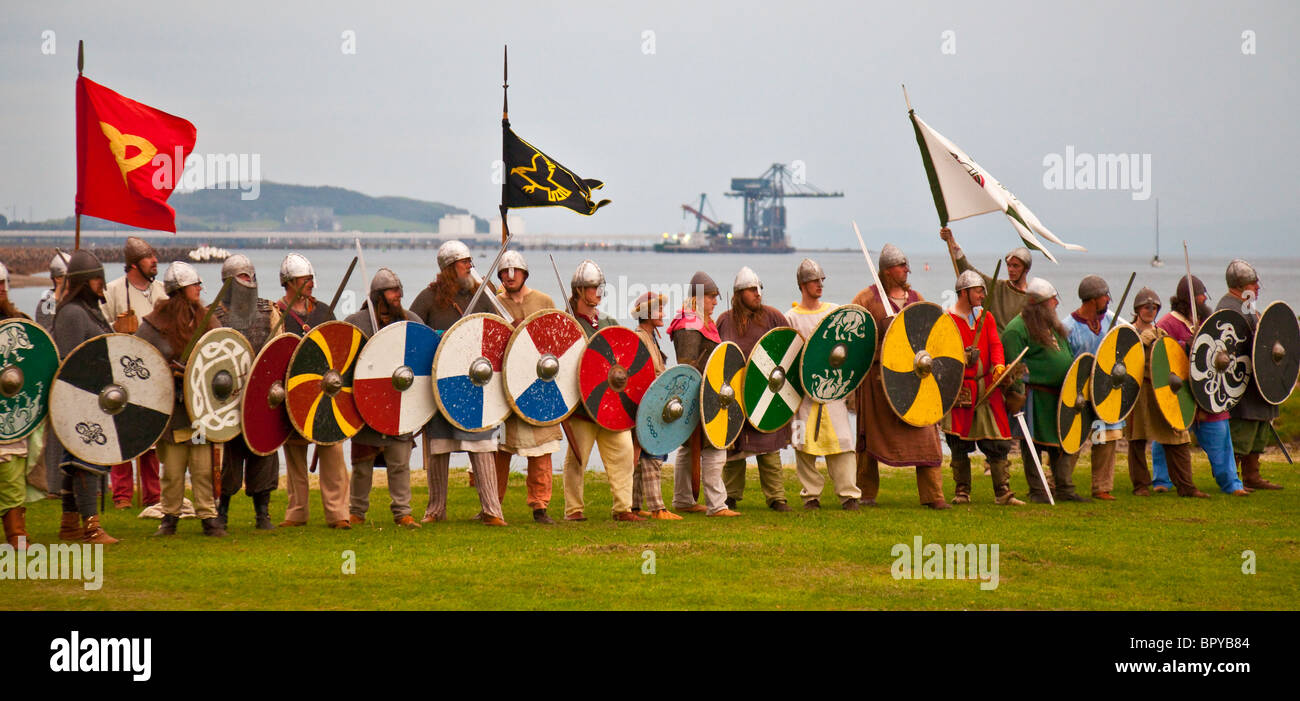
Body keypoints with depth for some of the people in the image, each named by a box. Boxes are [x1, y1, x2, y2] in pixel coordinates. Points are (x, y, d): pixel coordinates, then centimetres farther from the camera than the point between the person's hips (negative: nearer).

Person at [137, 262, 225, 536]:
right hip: (170, 408, -2)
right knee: (172, 469, 3)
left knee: (203, 466, -1)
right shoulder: (154, 325, -2)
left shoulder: (207, 321, 10)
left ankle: (208, 516, 4)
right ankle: (170, 516, 16)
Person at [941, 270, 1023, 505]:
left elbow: (995, 344, 3)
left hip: (987, 387, 4)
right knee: (959, 444, 2)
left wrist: (999, 365, -16)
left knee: (997, 442, -2)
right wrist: (962, 358, -24)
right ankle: (962, 491, 13)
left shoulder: (986, 317, 14)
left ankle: (1003, 492, -2)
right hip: (959, 388, -4)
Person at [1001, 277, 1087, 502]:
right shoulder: (1016, 329, -11)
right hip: (1035, 397, -8)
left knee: (1062, 442, 8)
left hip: (1057, 396, 9)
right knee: (1033, 445, -2)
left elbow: (1067, 358, 25)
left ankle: (1065, 490, 13)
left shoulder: (1053, 325, 18)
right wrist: (1018, 394, -21)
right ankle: (1037, 492, 4)